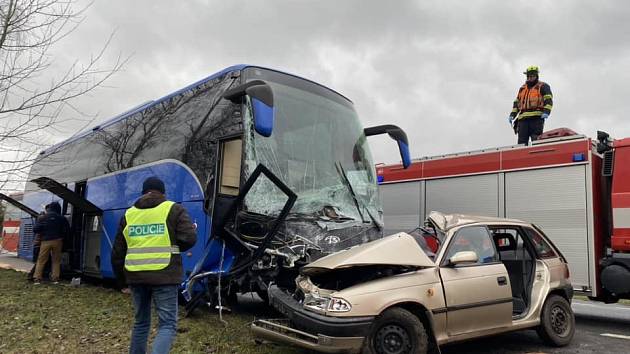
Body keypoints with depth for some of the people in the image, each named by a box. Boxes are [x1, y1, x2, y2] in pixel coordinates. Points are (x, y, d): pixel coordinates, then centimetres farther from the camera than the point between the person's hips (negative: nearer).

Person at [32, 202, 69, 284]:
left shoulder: (43, 218, 0)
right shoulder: (61, 218, 1)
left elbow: (35, 230, -2)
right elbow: (67, 229, 1)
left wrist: (43, 232, 18)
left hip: (46, 241, 0)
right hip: (57, 241, 1)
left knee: (41, 260, 7)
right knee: (56, 260, 9)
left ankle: (37, 278, 2)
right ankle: (55, 278, 4)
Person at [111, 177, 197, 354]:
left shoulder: (129, 214, 14)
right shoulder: (173, 210, 2)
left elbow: (118, 251, 17)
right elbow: (189, 238, -9)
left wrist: (120, 276, 29)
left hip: (136, 275, 5)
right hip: (164, 275, -5)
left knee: (141, 322, 21)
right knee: (167, 324, -1)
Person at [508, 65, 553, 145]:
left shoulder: (543, 86, 10)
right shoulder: (522, 88, 27)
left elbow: (549, 100, -1)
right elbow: (516, 103, 29)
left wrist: (546, 112, -18)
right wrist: (512, 114, 16)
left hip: (537, 118, -5)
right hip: (523, 119, 5)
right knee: (521, 142, -3)